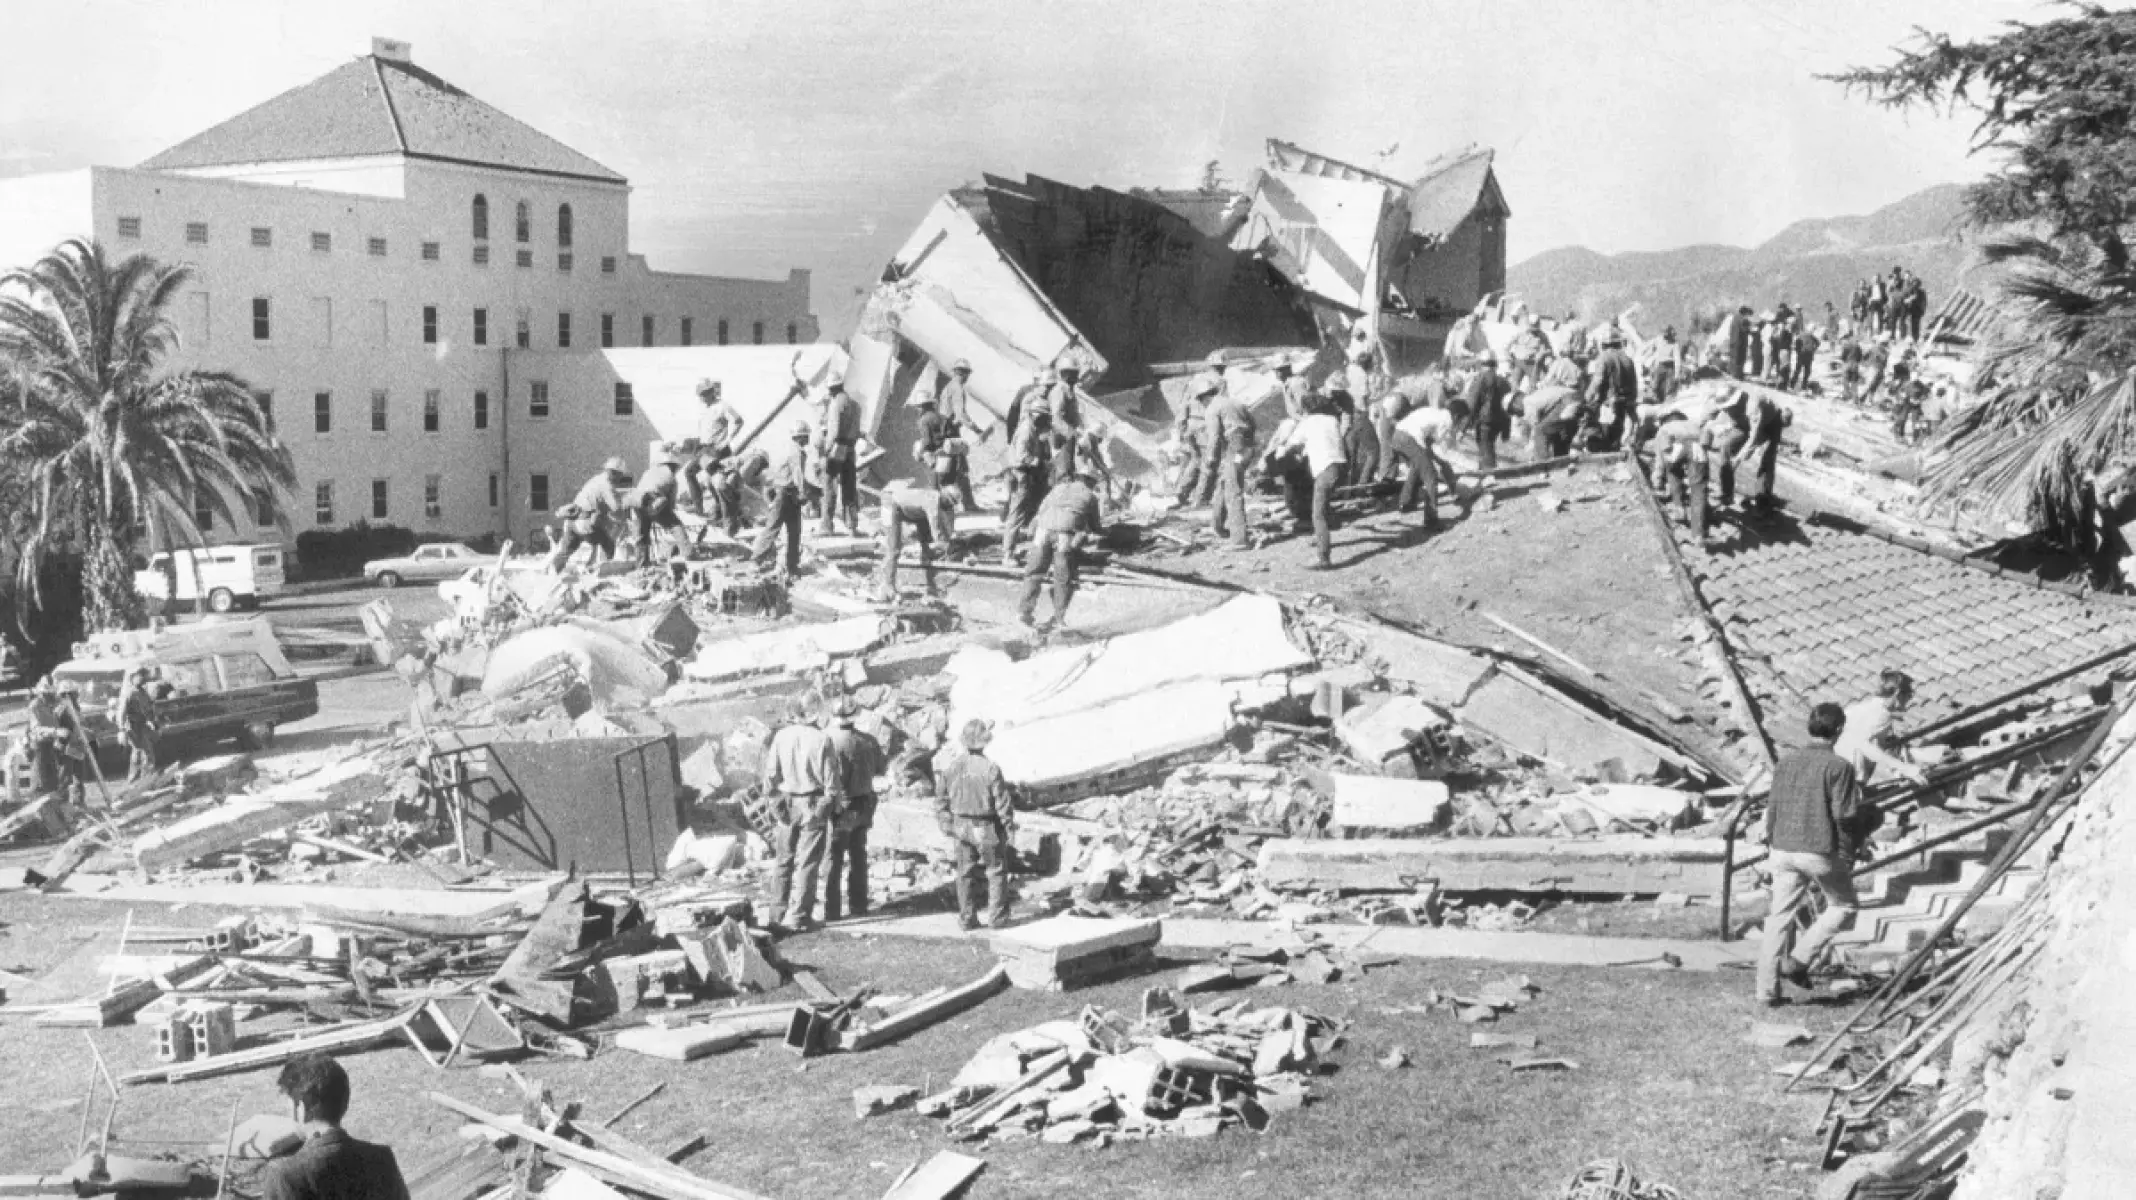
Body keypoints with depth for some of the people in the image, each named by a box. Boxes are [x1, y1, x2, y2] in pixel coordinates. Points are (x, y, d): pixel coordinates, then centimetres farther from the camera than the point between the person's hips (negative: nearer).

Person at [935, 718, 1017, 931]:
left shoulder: (953, 767, -3)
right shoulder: (990, 769, -19)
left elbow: (941, 798, 3)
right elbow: (1002, 801, -15)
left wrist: (945, 824, 14)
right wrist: (1009, 826, -4)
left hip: (961, 827, 4)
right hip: (987, 827, -4)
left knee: (965, 873, 12)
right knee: (996, 871, 10)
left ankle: (967, 919, 14)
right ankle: (997, 917, 11)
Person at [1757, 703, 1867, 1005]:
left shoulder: (1785, 763, 6)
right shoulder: (1839, 766, -10)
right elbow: (1844, 815, -13)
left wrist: (1770, 847, 19)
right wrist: (1861, 805, 7)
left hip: (1784, 850, 5)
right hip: (1822, 852, -5)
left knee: (1780, 917, 10)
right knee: (1843, 906, 18)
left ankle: (1767, 989, 9)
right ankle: (1798, 960, 4)